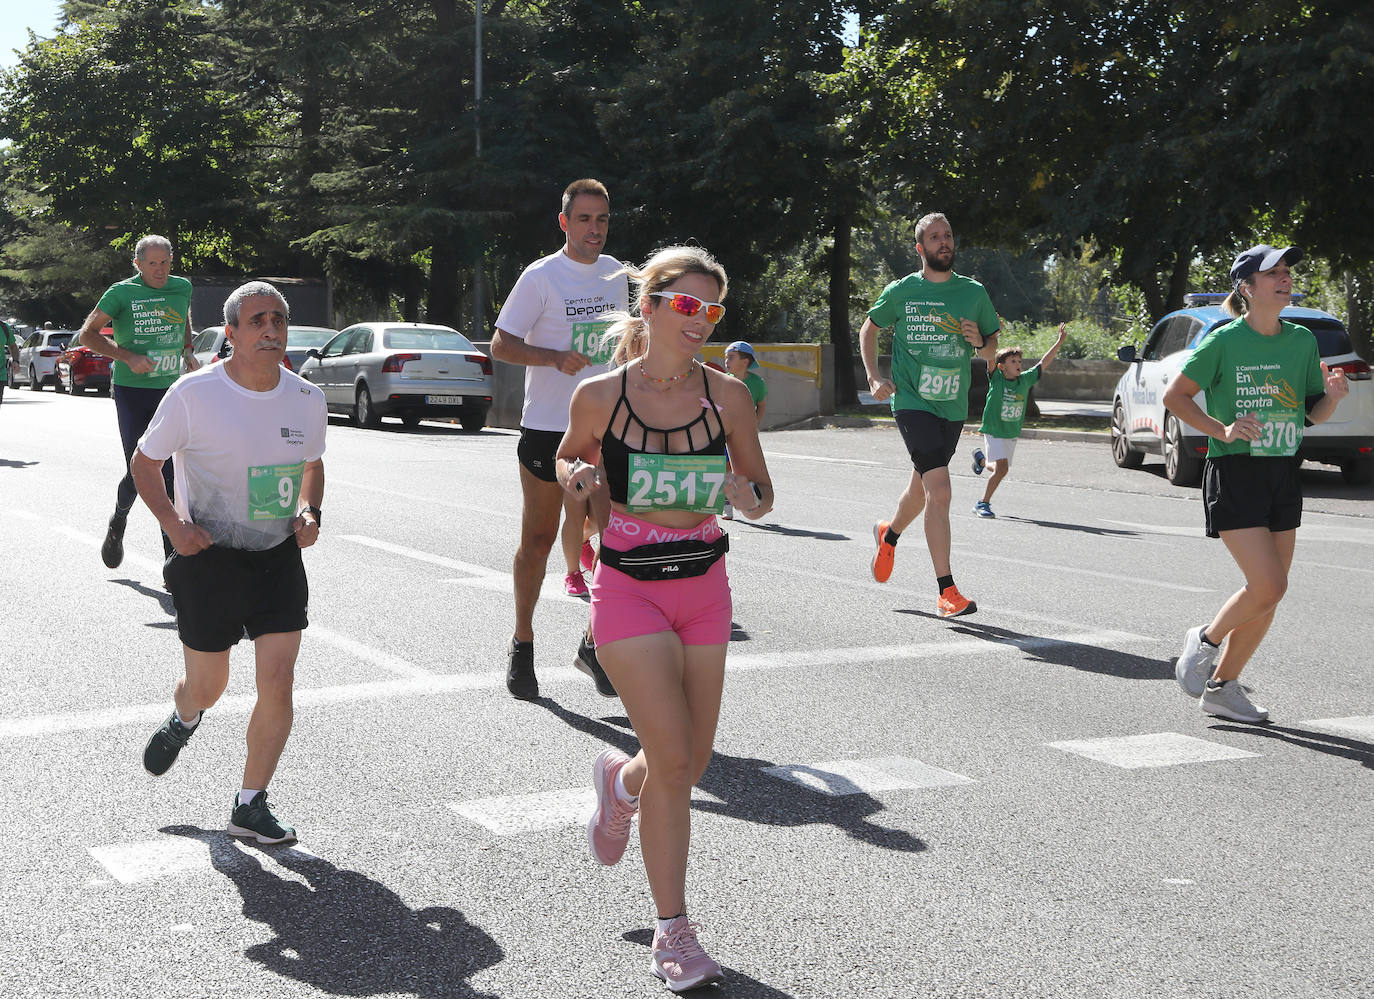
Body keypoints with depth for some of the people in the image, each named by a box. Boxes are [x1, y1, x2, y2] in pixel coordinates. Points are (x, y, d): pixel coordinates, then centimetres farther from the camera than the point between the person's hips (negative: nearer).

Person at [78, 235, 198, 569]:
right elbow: (87, 334, -3)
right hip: (131, 391, -3)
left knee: (170, 474, -1)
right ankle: (118, 522, 28)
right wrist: (128, 357, -14)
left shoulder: (182, 287, 7)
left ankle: (172, 555, 3)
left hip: (171, 392, 3)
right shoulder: (122, 292, -5)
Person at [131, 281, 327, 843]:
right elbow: (146, 463, 0)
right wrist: (173, 523, -14)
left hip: (279, 558, 3)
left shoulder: (306, 399, 0)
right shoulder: (193, 394, -12)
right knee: (207, 687, 9)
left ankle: (250, 806, 9)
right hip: (209, 558, -3)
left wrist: (309, 511, -1)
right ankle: (183, 722, 49)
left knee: (278, 682, -6)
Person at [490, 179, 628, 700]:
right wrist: (556, 357, -22)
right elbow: (500, 345, -7)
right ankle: (522, 645, 20)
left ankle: (595, 642, 10)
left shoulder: (616, 273, 11)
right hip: (547, 427, -4)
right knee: (538, 540, 5)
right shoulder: (541, 276, -6)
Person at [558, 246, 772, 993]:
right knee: (672, 760, -9)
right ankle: (674, 932, 8)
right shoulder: (599, 396, -8)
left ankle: (620, 781, 47)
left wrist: (747, 498, -17)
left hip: (704, 587, 3)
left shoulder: (727, 396, -4)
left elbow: (761, 495, 6)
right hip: (630, 588, -3)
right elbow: (571, 457, 12)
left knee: (691, 765, 9)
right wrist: (576, 478, -11)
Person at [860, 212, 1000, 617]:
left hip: (952, 406, 4)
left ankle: (889, 533, 52)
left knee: (923, 486, 19)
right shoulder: (900, 292, 0)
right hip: (912, 401, -4)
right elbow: (869, 329, 15)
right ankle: (947, 591, -15)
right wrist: (874, 376, 3)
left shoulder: (974, 292, 6)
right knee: (940, 491, -18)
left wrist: (980, 341, -9)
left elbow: (992, 352, 14)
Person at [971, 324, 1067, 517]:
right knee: (1002, 467, -20)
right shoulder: (996, 378, -11)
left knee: (1001, 468, 16)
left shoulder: (1025, 379, 0)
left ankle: (982, 459, 50)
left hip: (1012, 433, 6)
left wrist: (1059, 342, 6)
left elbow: (1044, 363, 8)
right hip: (994, 431, -6)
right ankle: (983, 503, -7)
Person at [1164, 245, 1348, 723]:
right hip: (1234, 474, -6)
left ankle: (1222, 687, 20)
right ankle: (1205, 640, 13)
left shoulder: (1302, 340, 6)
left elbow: (1314, 413, 11)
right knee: (1268, 586, -15)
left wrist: (1333, 396, -11)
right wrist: (1223, 430, -16)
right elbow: (1174, 395, -5)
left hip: (1284, 476, 6)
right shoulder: (1225, 341, -9)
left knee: (1267, 594, 6)